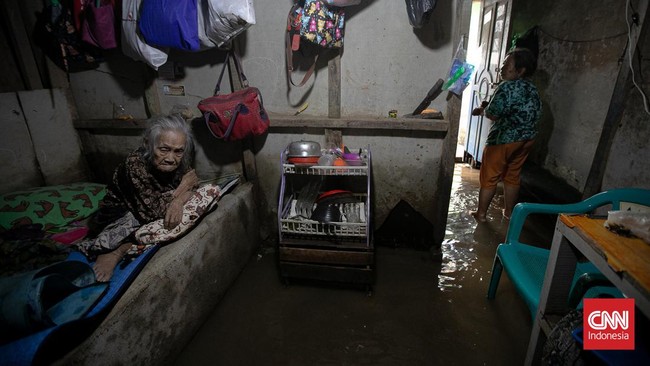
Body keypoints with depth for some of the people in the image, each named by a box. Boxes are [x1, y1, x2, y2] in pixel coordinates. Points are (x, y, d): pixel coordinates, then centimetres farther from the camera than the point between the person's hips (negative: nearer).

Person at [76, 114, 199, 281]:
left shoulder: (180, 163, -18)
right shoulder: (135, 164, -32)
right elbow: (153, 211, -34)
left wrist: (178, 201, -36)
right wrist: (184, 185, -26)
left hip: (157, 208, 6)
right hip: (120, 212, -6)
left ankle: (120, 250, -16)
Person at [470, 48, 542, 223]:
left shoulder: (508, 86, -17)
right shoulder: (532, 88, 11)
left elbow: (493, 114, -21)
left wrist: (482, 110, 3)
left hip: (504, 139, -8)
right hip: (526, 138, 8)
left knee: (489, 177, 3)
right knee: (512, 176, 19)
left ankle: (481, 213, 10)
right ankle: (509, 211, 28)